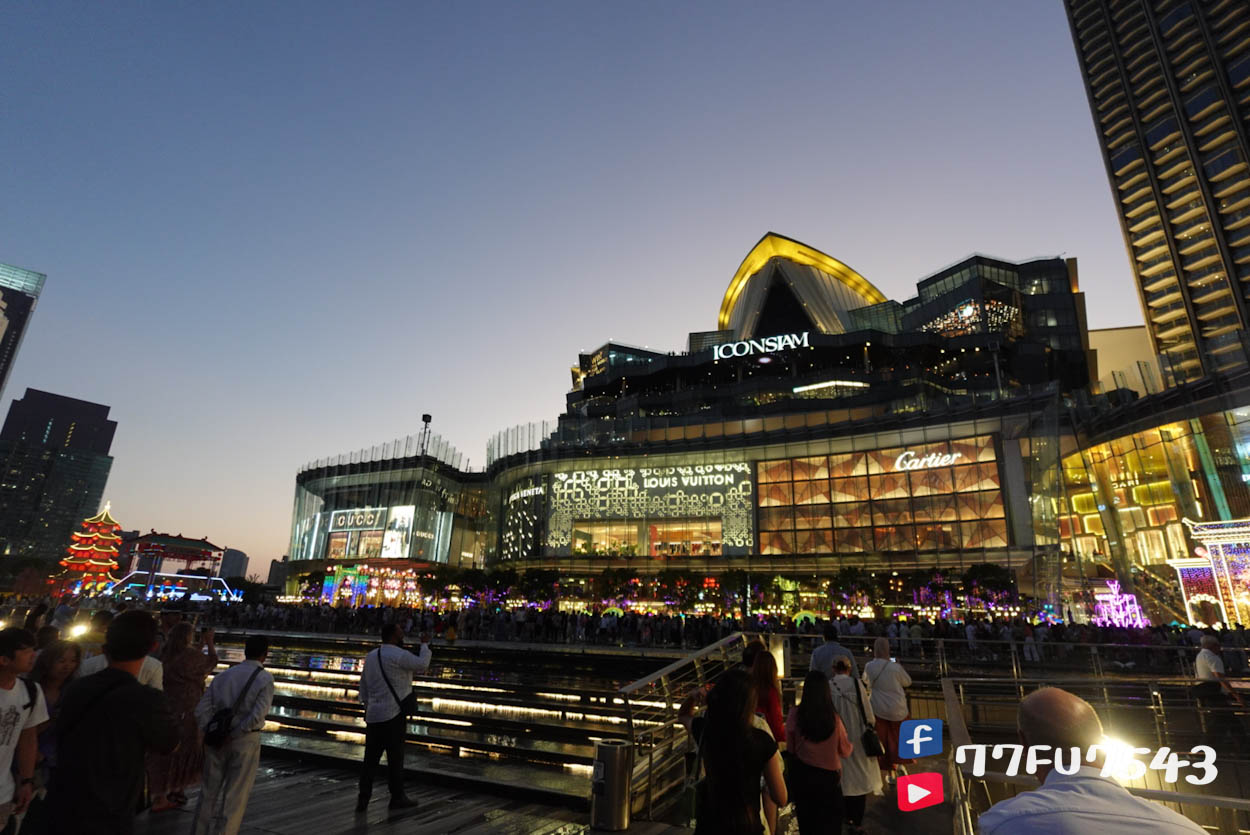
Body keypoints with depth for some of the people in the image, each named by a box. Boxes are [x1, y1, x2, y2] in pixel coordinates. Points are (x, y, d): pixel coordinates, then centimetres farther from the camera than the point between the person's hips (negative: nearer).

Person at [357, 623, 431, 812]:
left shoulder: (370, 656, 11)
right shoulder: (399, 655, -14)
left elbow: (363, 686, 17)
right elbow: (422, 664, -11)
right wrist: (425, 644, 1)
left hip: (373, 715, 7)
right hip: (393, 714, -7)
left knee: (370, 758, 12)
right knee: (395, 758, 4)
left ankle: (363, 798, 14)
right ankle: (397, 798, 15)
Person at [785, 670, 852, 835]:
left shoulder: (795, 714, -20)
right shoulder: (833, 717, -22)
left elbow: (790, 747, -6)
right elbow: (845, 751, -5)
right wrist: (851, 745, 18)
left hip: (802, 774, 1)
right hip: (828, 775, -1)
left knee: (806, 820, 25)